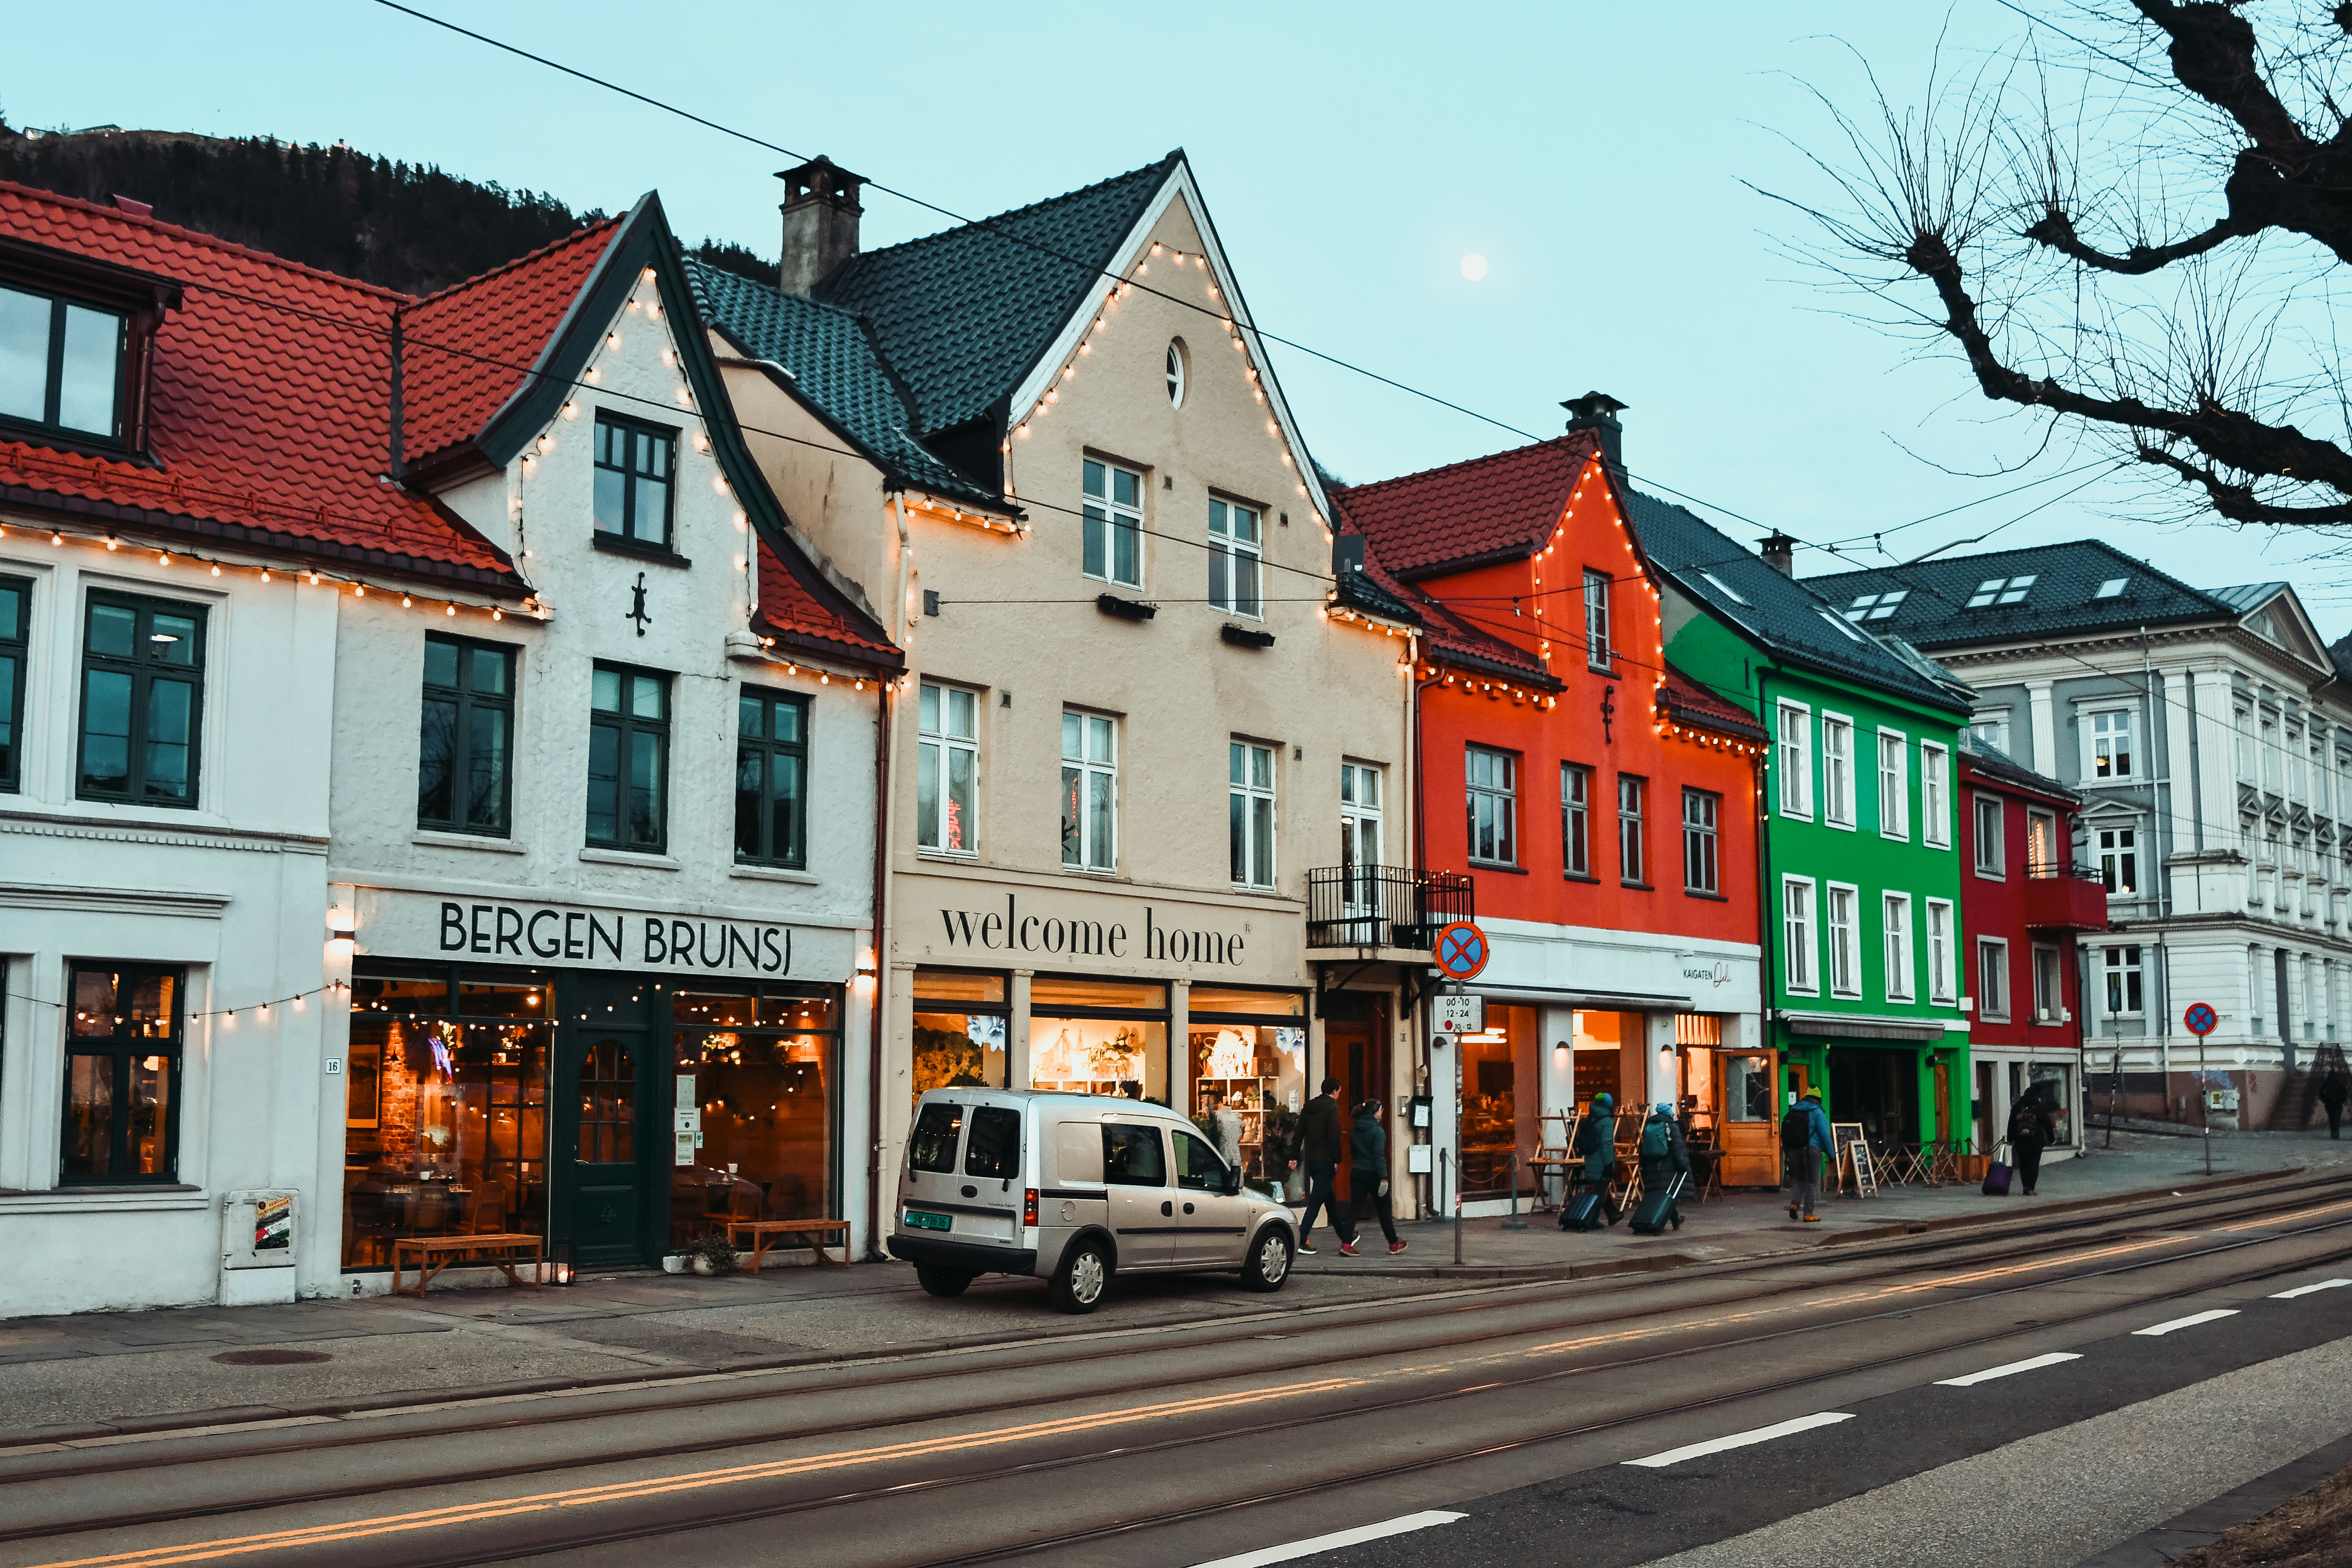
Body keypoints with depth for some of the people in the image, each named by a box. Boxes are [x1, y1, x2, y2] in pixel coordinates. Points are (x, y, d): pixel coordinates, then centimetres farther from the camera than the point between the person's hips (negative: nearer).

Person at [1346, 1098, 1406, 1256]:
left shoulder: (1355, 1130, 9)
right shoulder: (1378, 1130, -13)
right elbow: (1379, 1156, -19)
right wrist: (1384, 1179, -20)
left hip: (1357, 1172, 5)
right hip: (1373, 1174, -5)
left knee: (1356, 1209, 2)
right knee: (1384, 1210, 9)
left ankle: (1346, 1244, -11)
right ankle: (1394, 1244, 21)